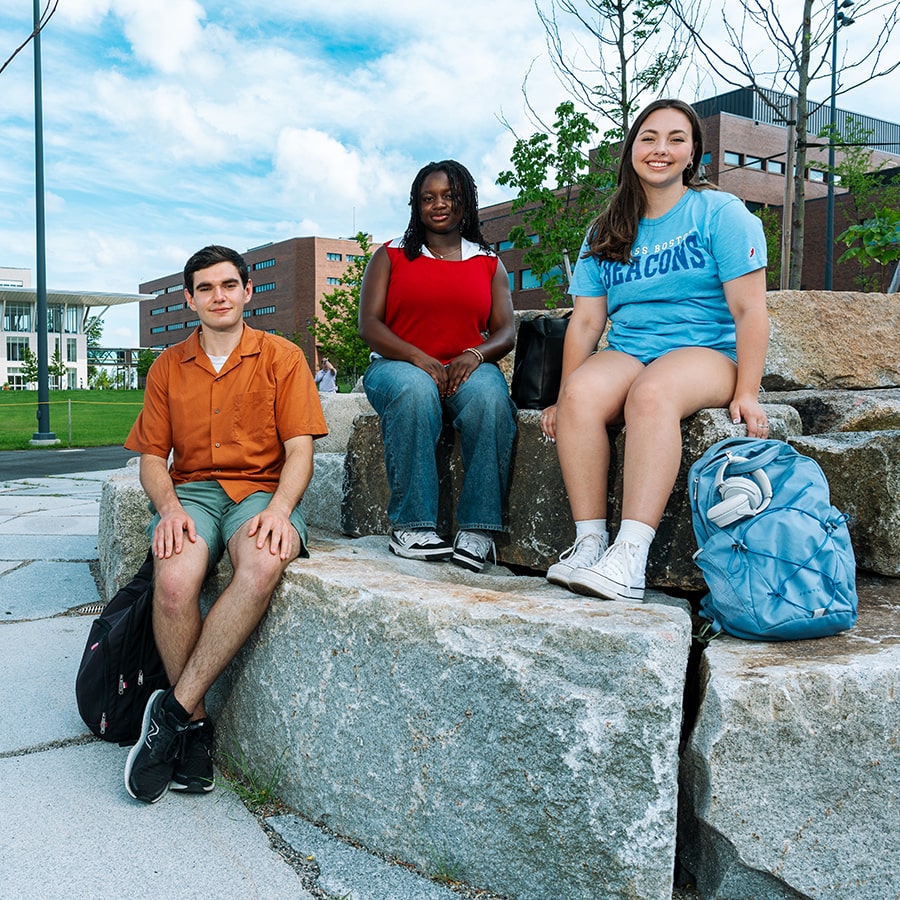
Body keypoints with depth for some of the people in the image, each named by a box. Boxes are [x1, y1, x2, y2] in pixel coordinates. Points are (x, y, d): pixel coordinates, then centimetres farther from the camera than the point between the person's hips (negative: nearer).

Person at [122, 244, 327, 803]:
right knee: (174, 579, -33)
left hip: (262, 490, -1)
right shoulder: (168, 367, 15)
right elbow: (152, 456, 12)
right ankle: (196, 725, -14)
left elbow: (300, 449, 0)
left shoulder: (282, 358, 7)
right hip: (191, 490, 2)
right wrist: (169, 507, -10)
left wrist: (279, 509, -19)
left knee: (263, 564, -38)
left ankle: (173, 709, -25)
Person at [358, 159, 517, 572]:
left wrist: (474, 355, -16)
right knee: (415, 390, -38)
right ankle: (411, 527, -34)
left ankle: (478, 529, -33)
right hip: (398, 365, -1)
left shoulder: (489, 264, 18)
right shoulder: (390, 256, 13)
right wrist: (420, 358, -16)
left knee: (489, 396, -35)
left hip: (467, 368, 1)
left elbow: (505, 332, 8)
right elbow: (368, 325, 1)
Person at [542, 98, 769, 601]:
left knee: (652, 392, -37)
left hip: (707, 353, -3)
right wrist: (563, 398, -2)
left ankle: (631, 559, -44)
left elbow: (749, 311, -4)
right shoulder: (606, 233, 17)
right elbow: (586, 321, 9)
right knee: (582, 393, -31)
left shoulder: (722, 214, 4)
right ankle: (590, 541, -31)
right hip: (626, 356, 4)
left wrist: (746, 393, -14)